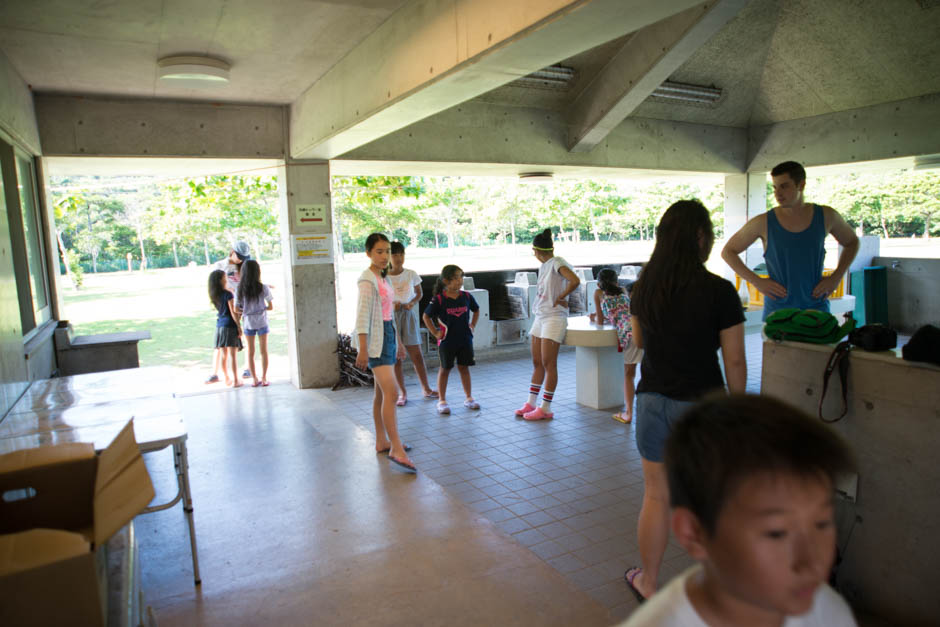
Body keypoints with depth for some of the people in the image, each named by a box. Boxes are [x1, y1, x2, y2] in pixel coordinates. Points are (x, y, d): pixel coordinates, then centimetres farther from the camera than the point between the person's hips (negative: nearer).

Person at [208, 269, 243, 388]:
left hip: (219, 326, 6)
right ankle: (235, 381, 0)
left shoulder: (214, 296, 7)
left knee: (224, 356, 13)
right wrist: (239, 327, -10)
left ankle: (227, 379, 23)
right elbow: (233, 312, -14)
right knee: (232, 355, -3)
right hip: (230, 326, -6)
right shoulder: (228, 294, -13)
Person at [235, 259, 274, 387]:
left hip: (248, 323, 1)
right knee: (263, 351, 10)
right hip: (261, 322, -1)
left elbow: (236, 309, -6)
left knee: (250, 352, 11)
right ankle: (264, 378, 11)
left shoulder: (240, 289, -7)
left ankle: (255, 379, 14)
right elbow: (271, 306, -7)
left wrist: (245, 311, 13)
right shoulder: (263, 288, -11)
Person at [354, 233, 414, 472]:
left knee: (381, 391, 14)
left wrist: (398, 342, 23)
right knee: (391, 391, -16)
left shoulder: (384, 278, 15)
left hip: (387, 335, 9)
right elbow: (363, 315, -20)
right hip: (375, 338, -9)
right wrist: (363, 349, -26)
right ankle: (396, 450, -16)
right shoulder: (367, 280, -12)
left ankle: (382, 441, 23)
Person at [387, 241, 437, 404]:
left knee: (416, 354, 4)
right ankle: (402, 392, 14)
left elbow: (419, 293, 11)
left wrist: (412, 303, -9)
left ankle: (426, 389, 16)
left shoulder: (411, 274, 0)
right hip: (391, 317, -1)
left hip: (408, 315, 1)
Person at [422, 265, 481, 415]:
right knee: (445, 369, 7)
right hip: (447, 340, -3)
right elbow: (427, 316, -3)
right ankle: (442, 401, 16)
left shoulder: (467, 296, -1)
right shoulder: (439, 299, -12)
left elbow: (476, 310, 17)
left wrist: (472, 326, 8)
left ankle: (469, 398, 22)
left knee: (464, 367, 11)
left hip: (465, 339, 3)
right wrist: (435, 332, -7)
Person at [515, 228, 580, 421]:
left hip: (554, 317, -9)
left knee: (548, 364, -5)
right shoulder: (543, 266, 14)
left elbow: (575, 281, -26)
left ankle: (545, 409, 1)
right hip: (540, 317, 9)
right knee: (537, 363, 11)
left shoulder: (556, 263, -12)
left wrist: (560, 298, -15)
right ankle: (531, 403, 18)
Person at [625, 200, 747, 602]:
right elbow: (734, 361, -9)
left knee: (656, 497, 15)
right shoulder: (719, 291, -13)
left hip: (653, 402, 3)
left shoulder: (643, 287, 0)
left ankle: (647, 582, 30)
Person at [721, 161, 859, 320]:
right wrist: (757, 281, -5)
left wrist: (836, 277, 8)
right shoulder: (764, 223, -3)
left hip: (817, 310, 2)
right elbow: (727, 252, 4)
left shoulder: (826, 216, 4)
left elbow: (852, 242, 22)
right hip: (777, 312, -2)